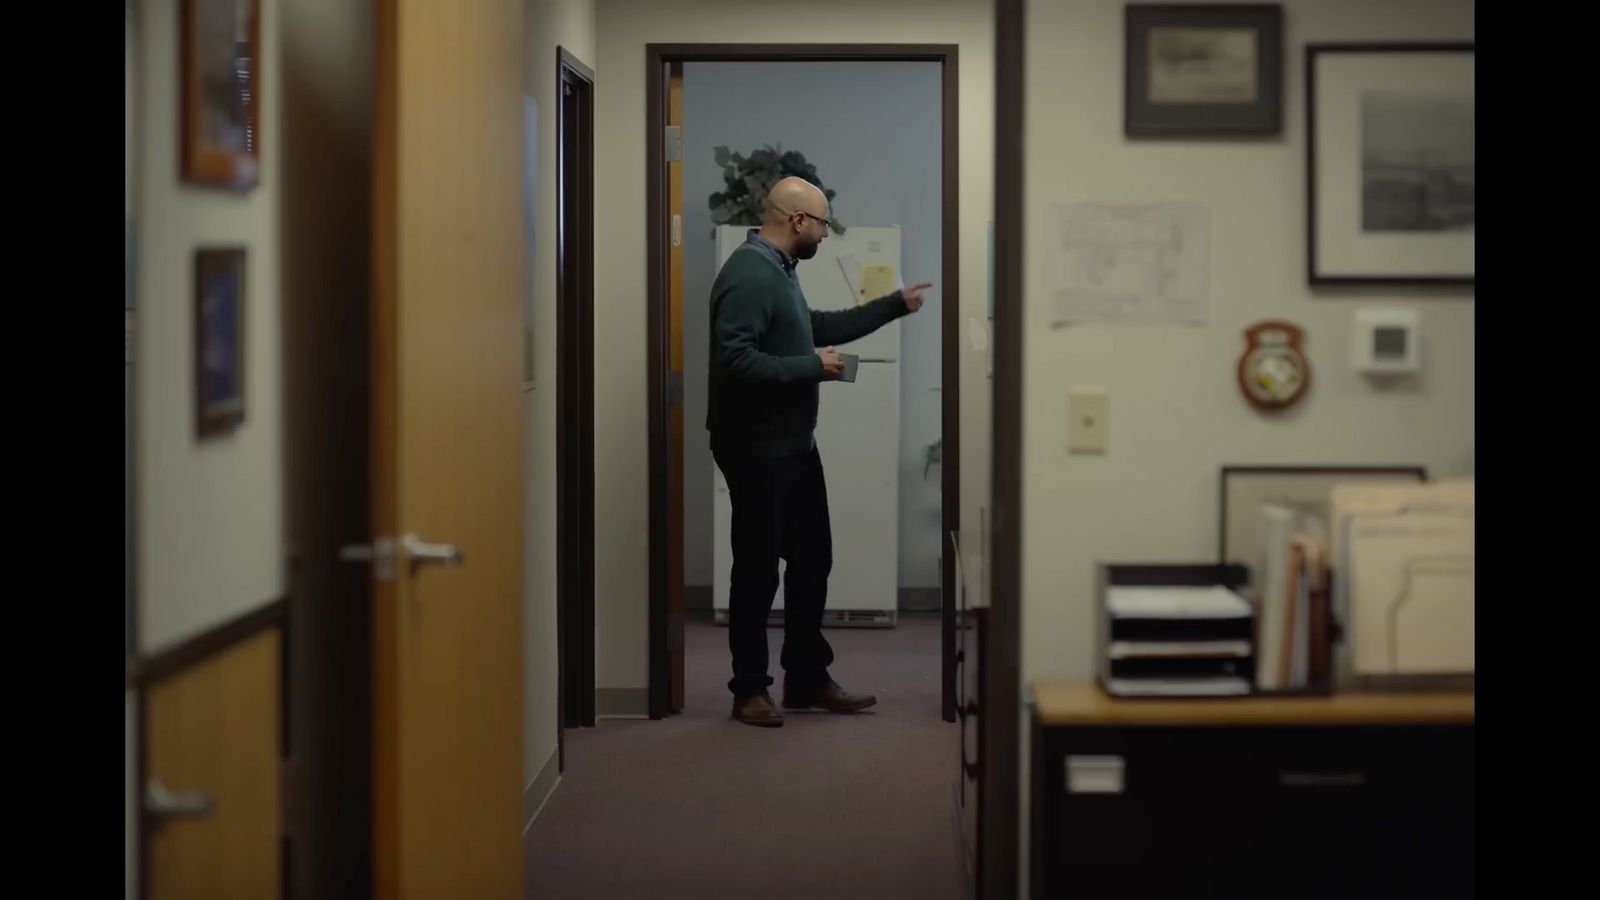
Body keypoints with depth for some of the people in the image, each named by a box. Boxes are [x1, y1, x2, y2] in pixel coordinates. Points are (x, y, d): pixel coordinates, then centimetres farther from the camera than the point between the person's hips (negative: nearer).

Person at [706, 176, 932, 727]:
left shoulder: (779, 270, 13)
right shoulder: (748, 274, -20)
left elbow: (818, 327, 28)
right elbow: (734, 362, -29)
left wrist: (895, 305, 28)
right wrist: (812, 367, -21)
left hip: (794, 444, 10)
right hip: (757, 449, -10)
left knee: (812, 560, 14)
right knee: (758, 570, 0)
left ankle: (807, 680, 23)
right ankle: (749, 690, 10)